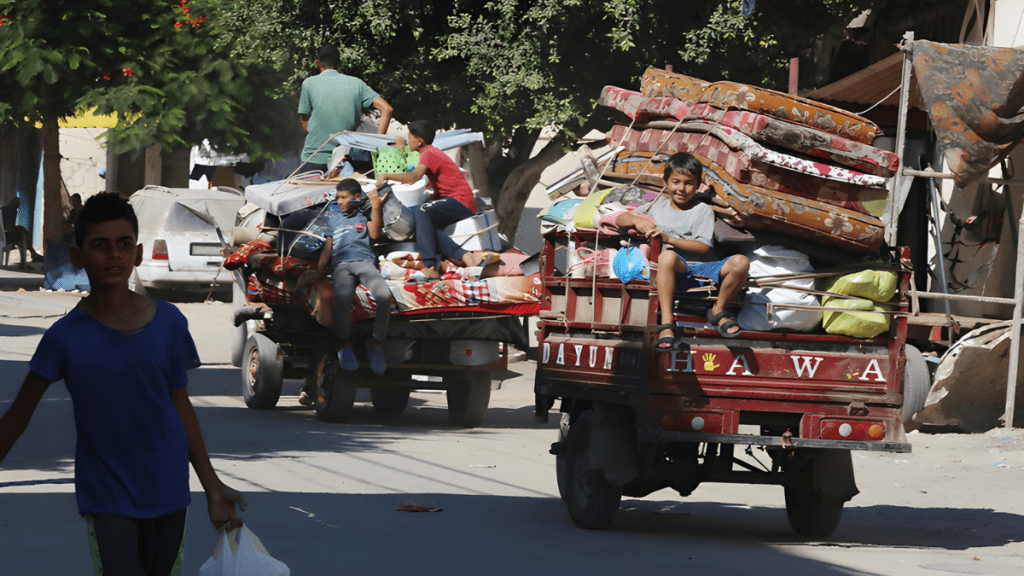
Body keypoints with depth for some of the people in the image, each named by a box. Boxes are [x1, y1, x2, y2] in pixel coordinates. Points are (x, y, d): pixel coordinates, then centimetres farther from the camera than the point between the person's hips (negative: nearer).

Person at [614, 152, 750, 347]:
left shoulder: (703, 210, 7)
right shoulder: (658, 206, 17)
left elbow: (704, 246, -6)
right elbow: (620, 219, 19)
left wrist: (668, 238, -16)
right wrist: (637, 221, -5)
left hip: (702, 269, 0)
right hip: (677, 269, 0)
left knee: (740, 262, -28)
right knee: (667, 254, -38)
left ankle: (718, 310, -2)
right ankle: (666, 322, -41)